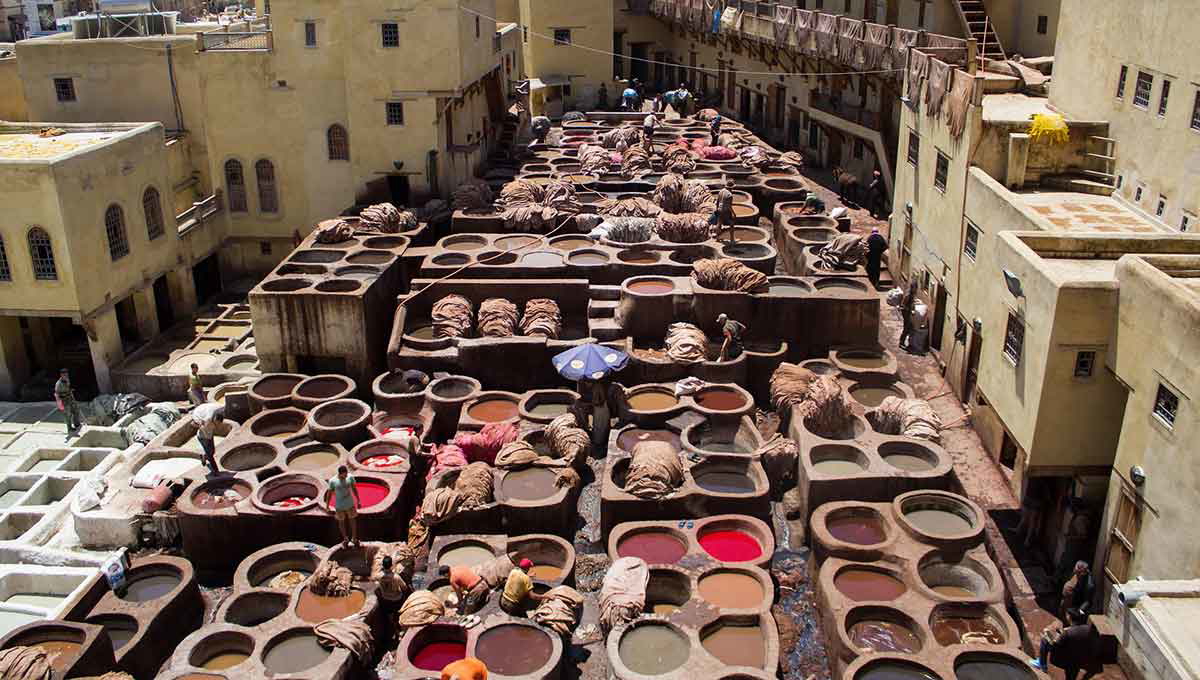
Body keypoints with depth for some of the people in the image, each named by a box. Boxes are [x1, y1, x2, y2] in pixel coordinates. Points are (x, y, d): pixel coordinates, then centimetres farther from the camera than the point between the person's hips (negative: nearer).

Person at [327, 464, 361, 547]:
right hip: (339, 506, -1)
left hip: (350, 504, 1)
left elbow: (354, 488, -2)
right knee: (341, 521, 15)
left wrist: (358, 500, 3)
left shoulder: (350, 477, -16)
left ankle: (354, 538, 35)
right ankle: (345, 538, 37)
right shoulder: (332, 481, -21)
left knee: (352, 520, 15)